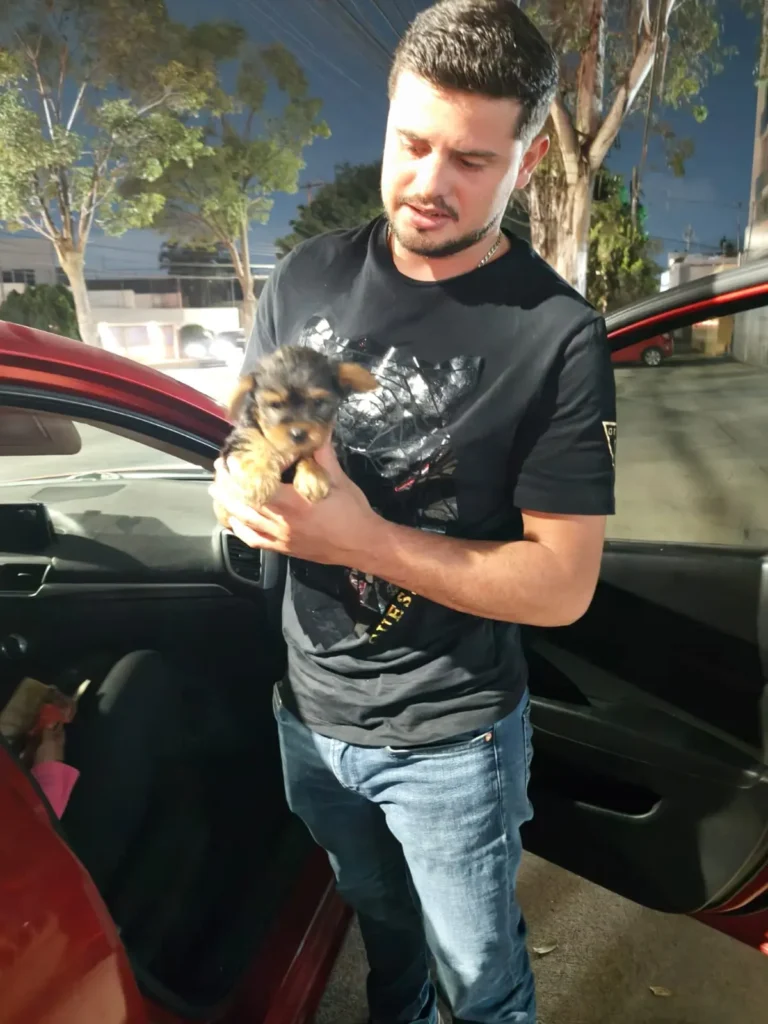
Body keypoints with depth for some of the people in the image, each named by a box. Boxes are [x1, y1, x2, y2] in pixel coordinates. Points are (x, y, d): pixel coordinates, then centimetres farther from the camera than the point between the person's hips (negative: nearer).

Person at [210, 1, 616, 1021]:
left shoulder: (558, 336, -19)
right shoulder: (309, 275, -6)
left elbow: (563, 585, -19)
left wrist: (365, 539, -32)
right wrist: (248, 488, -21)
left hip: (450, 738, -4)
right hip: (308, 707, 5)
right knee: (381, 919, 33)